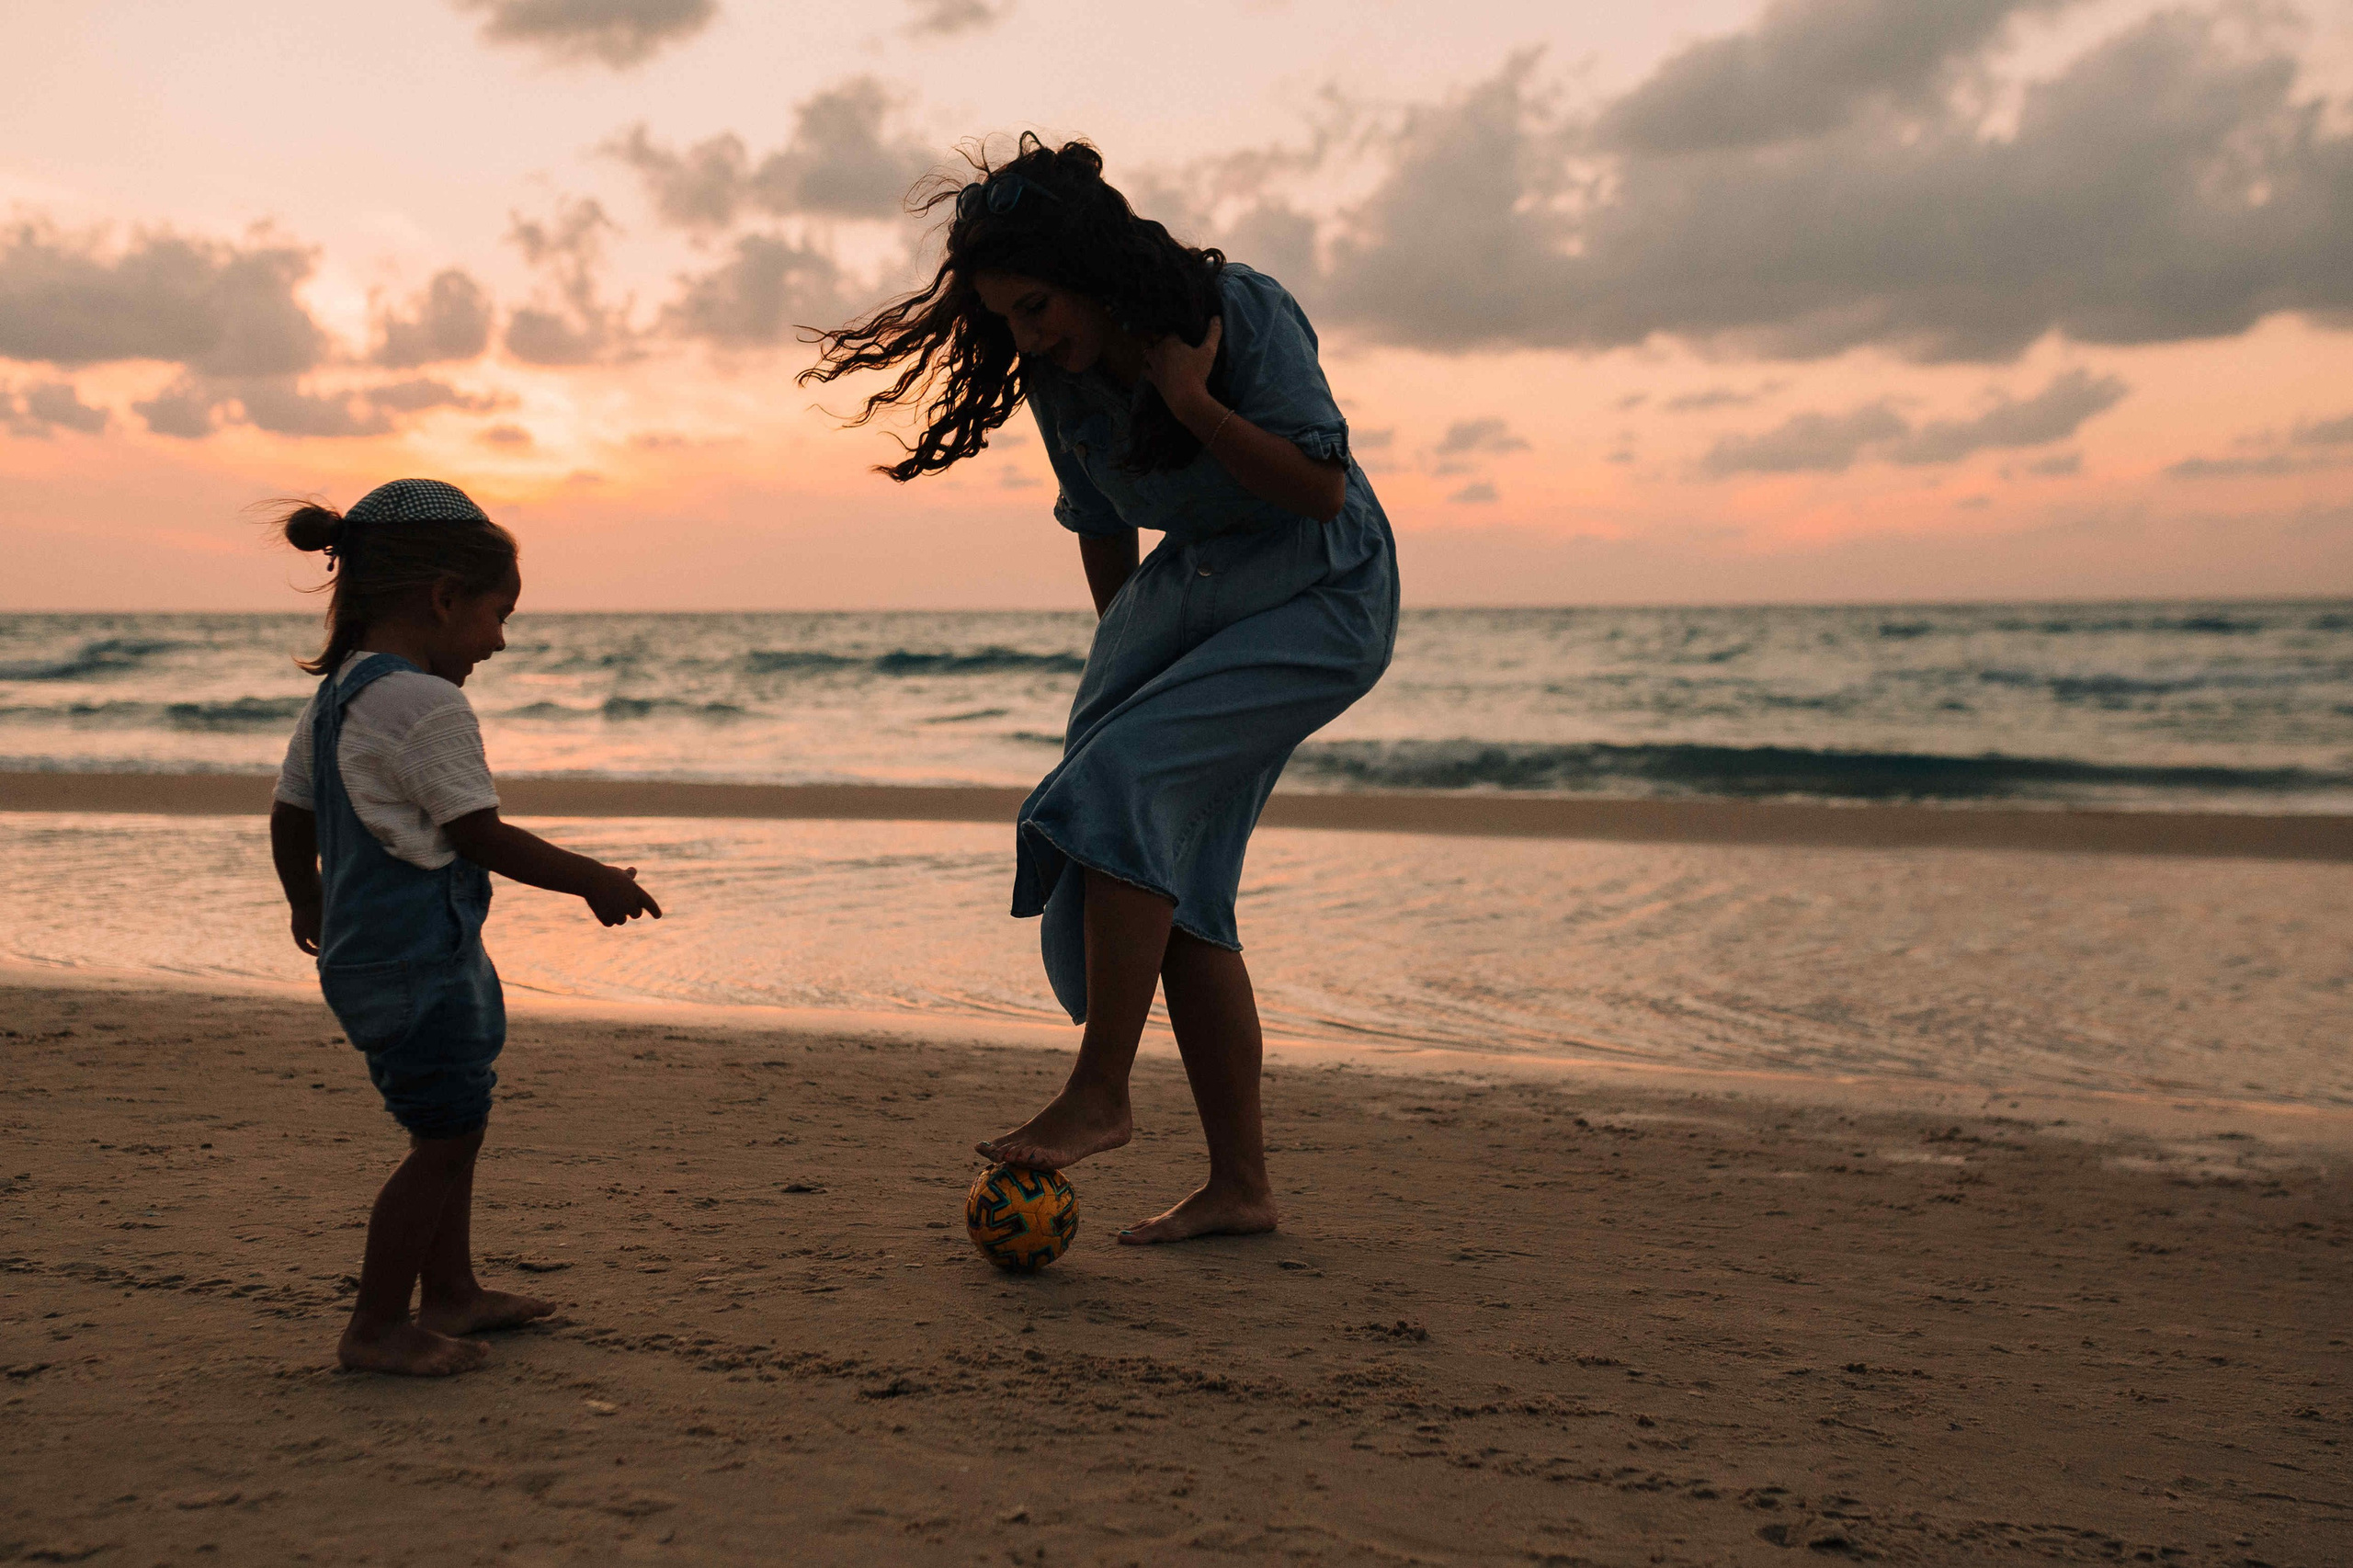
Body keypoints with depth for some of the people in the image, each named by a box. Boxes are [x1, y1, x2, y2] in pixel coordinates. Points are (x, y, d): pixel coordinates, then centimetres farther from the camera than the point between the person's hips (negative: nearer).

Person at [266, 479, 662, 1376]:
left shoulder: (334, 697, 11)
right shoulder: (427, 705, -19)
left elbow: (291, 815, 18)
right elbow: (481, 837, -19)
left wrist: (308, 901, 35)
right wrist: (595, 880, -9)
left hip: (363, 952, 11)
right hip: (420, 960, -11)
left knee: (452, 1128, 20)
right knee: (444, 1139, -2)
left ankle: (451, 1294, 32)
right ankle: (376, 1329, 5)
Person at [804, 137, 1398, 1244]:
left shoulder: (1241, 310, -19)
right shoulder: (1058, 376, -1)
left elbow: (1321, 489, -21)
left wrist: (1189, 399, -28)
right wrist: (1124, 661, 19)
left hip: (1322, 600, -7)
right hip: (1193, 593, 7)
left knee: (1126, 782, -25)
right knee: (1175, 885, -2)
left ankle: (1098, 1096, -15)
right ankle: (1240, 1185, 4)